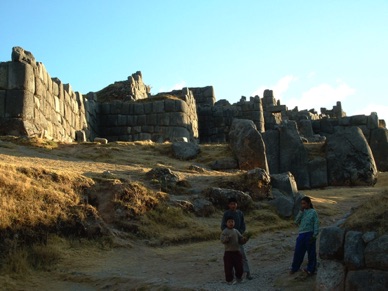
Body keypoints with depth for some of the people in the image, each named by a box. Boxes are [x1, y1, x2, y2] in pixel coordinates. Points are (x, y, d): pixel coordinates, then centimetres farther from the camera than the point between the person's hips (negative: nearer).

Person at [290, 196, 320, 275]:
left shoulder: (313, 212, -2)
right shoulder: (302, 212, 12)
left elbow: (316, 224, -5)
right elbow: (296, 221, 1)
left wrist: (314, 235, -12)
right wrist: (301, 211, -5)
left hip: (309, 234, -5)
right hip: (301, 234, 5)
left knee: (311, 252, 5)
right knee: (298, 252, 8)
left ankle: (310, 269, 20)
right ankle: (294, 268, 21)